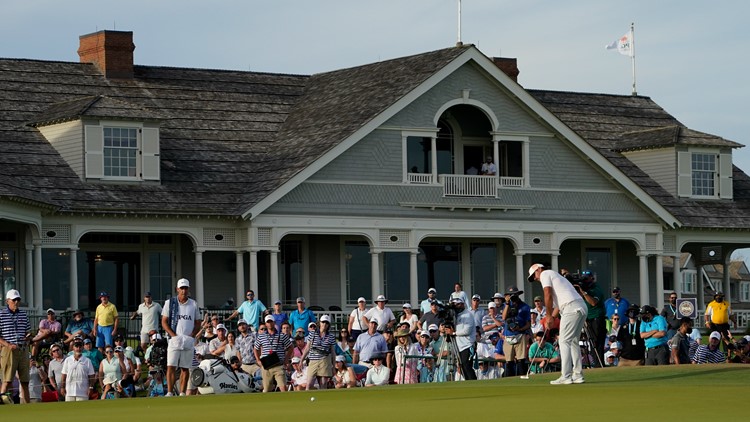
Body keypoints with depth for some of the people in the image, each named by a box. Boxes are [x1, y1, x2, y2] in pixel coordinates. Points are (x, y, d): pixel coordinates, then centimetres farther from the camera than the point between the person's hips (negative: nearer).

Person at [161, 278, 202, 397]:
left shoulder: (193, 304, 10)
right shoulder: (170, 303, 4)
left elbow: (197, 324, 12)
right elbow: (164, 322, 2)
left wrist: (191, 336, -5)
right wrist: (174, 335, -9)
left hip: (189, 341, 2)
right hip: (174, 340, -2)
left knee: (185, 368, 3)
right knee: (171, 367, -10)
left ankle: (182, 393, 7)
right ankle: (170, 392, -12)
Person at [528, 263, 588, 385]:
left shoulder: (545, 274, 6)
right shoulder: (556, 276, 32)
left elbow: (548, 295, -7)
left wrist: (549, 316, 0)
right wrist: (552, 317, 20)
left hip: (571, 308, -9)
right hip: (583, 307, 9)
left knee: (564, 342, -8)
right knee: (573, 341, 15)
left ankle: (566, 377, -13)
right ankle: (578, 375, 13)